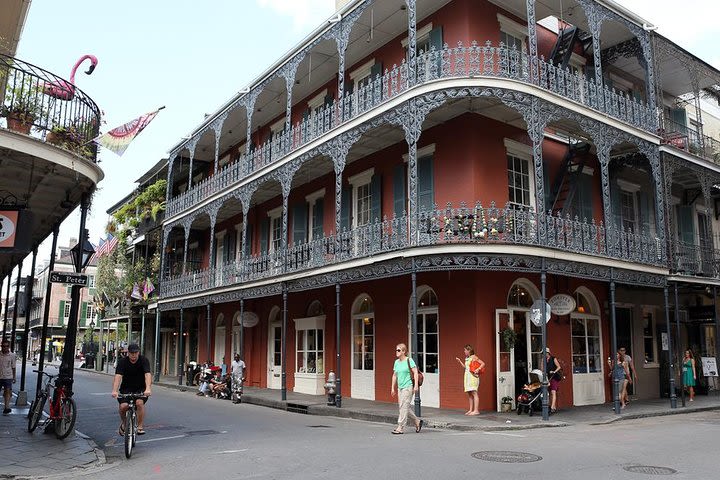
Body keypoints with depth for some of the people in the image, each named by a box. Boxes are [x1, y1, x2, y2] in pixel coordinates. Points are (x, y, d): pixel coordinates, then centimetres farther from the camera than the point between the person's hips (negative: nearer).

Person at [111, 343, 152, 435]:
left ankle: (140, 427, -13)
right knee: (123, 406, -22)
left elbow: (147, 375, -28)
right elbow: (118, 376, -25)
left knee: (139, 403, -28)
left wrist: (148, 389, -45)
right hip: (126, 388, 1)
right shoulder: (122, 361, -12)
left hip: (141, 388, -1)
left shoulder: (143, 360, -14)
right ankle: (123, 423, 11)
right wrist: (114, 391, -41)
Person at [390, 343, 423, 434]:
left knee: (403, 406, -9)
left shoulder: (409, 360, -7)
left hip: (408, 386, -7)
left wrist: (416, 385, -16)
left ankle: (400, 428, -4)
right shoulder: (396, 362, 11)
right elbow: (394, 375, 16)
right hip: (400, 387, 8)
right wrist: (392, 388, 14)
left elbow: (415, 373, -9)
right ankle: (417, 422, 26)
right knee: (401, 406, 10)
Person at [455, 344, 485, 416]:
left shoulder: (474, 357, -6)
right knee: (469, 394, 9)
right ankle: (471, 410, 14)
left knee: (474, 393, -10)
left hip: (473, 377, -8)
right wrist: (460, 361, 18)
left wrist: (478, 369, -21)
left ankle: (476, 410, -10)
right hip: (467, 377, 8)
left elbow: (483, 363, -8)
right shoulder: (466, 358, 17)